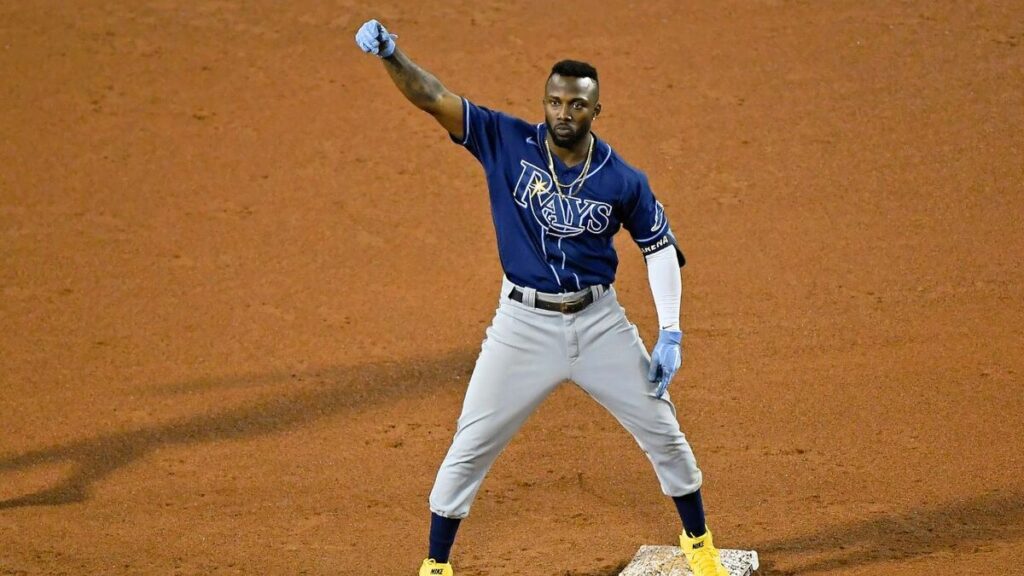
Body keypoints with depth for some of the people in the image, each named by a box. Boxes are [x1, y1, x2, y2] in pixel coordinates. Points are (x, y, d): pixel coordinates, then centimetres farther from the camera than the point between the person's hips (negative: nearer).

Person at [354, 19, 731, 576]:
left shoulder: (623, 182, -8)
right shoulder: (508, 143, -9)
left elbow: (660, 248, 3)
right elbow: (434, 99, -17)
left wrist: (671, 335, -5)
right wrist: (391, 56, -36)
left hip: (599, 322, 1)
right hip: (523, 324, -1)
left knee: (661, 430, 9)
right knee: (471, 446, 1)